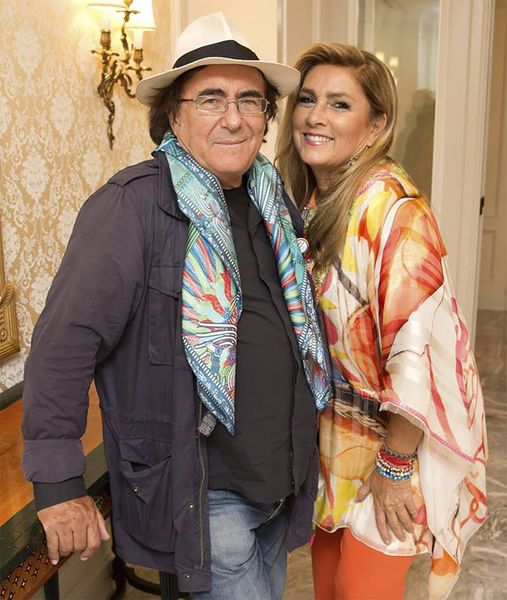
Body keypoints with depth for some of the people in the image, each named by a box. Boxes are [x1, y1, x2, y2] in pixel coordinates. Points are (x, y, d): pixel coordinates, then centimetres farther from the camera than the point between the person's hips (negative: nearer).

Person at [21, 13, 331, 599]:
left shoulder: (272, 200, 4)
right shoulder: (132, 205, -19)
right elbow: (63, 346, -21)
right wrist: (58, 485, -19)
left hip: (283, 481, 8)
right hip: (200, 491, -7)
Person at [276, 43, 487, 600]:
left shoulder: (390, 207, -26)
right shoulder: (305, 199, -2)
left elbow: (418, 349, -26)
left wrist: (394, 467, -19)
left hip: (399, 431, -6)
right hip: (333, 428, 6)